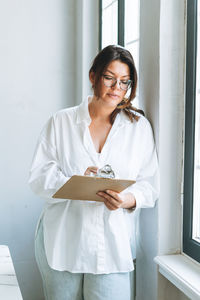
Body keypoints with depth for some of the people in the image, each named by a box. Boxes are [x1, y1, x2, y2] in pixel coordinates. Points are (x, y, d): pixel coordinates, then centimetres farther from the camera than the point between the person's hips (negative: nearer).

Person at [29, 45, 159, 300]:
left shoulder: (139, 126, 9)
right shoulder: (61, 122, 7)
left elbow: (150, 183, 3)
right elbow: (38, 177, -2)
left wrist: (129, 199, -18)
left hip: (112, 246, 0)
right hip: (61, 242, 0)